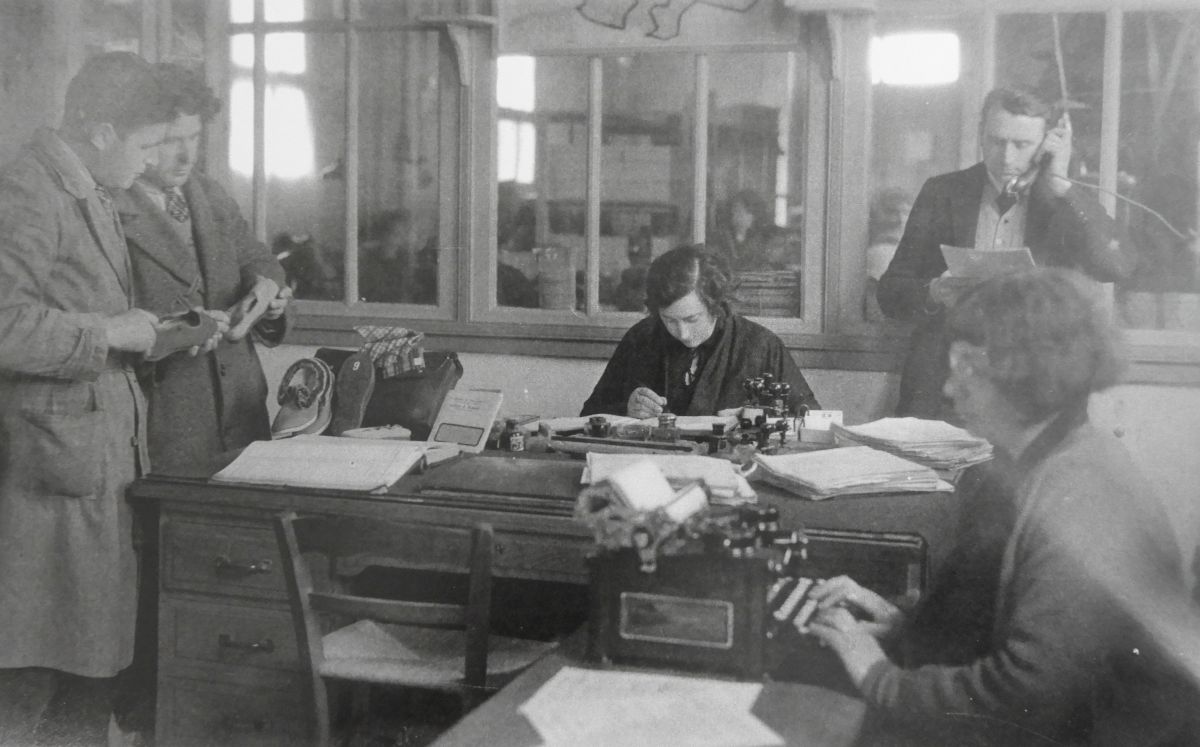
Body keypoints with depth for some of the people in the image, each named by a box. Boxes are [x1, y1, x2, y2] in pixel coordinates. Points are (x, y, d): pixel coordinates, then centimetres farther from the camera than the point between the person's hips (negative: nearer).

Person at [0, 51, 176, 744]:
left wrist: (156, 326, 15)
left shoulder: (92, 193, 16)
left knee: (104, 657, 13)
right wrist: (111, 332, -18)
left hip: (108, 452, 9)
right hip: (57, 460, -9)